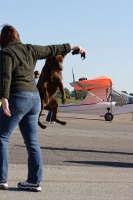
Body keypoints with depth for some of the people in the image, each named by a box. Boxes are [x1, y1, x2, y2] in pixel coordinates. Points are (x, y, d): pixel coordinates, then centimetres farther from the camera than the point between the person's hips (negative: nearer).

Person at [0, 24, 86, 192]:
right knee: (32, 142, 8)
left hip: (17, 98, -7)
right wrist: (71, 47, 40)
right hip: (34, 98, 7)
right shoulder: (30, 50, 14)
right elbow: (52, 50, 26)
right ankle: (35, 181, 12)